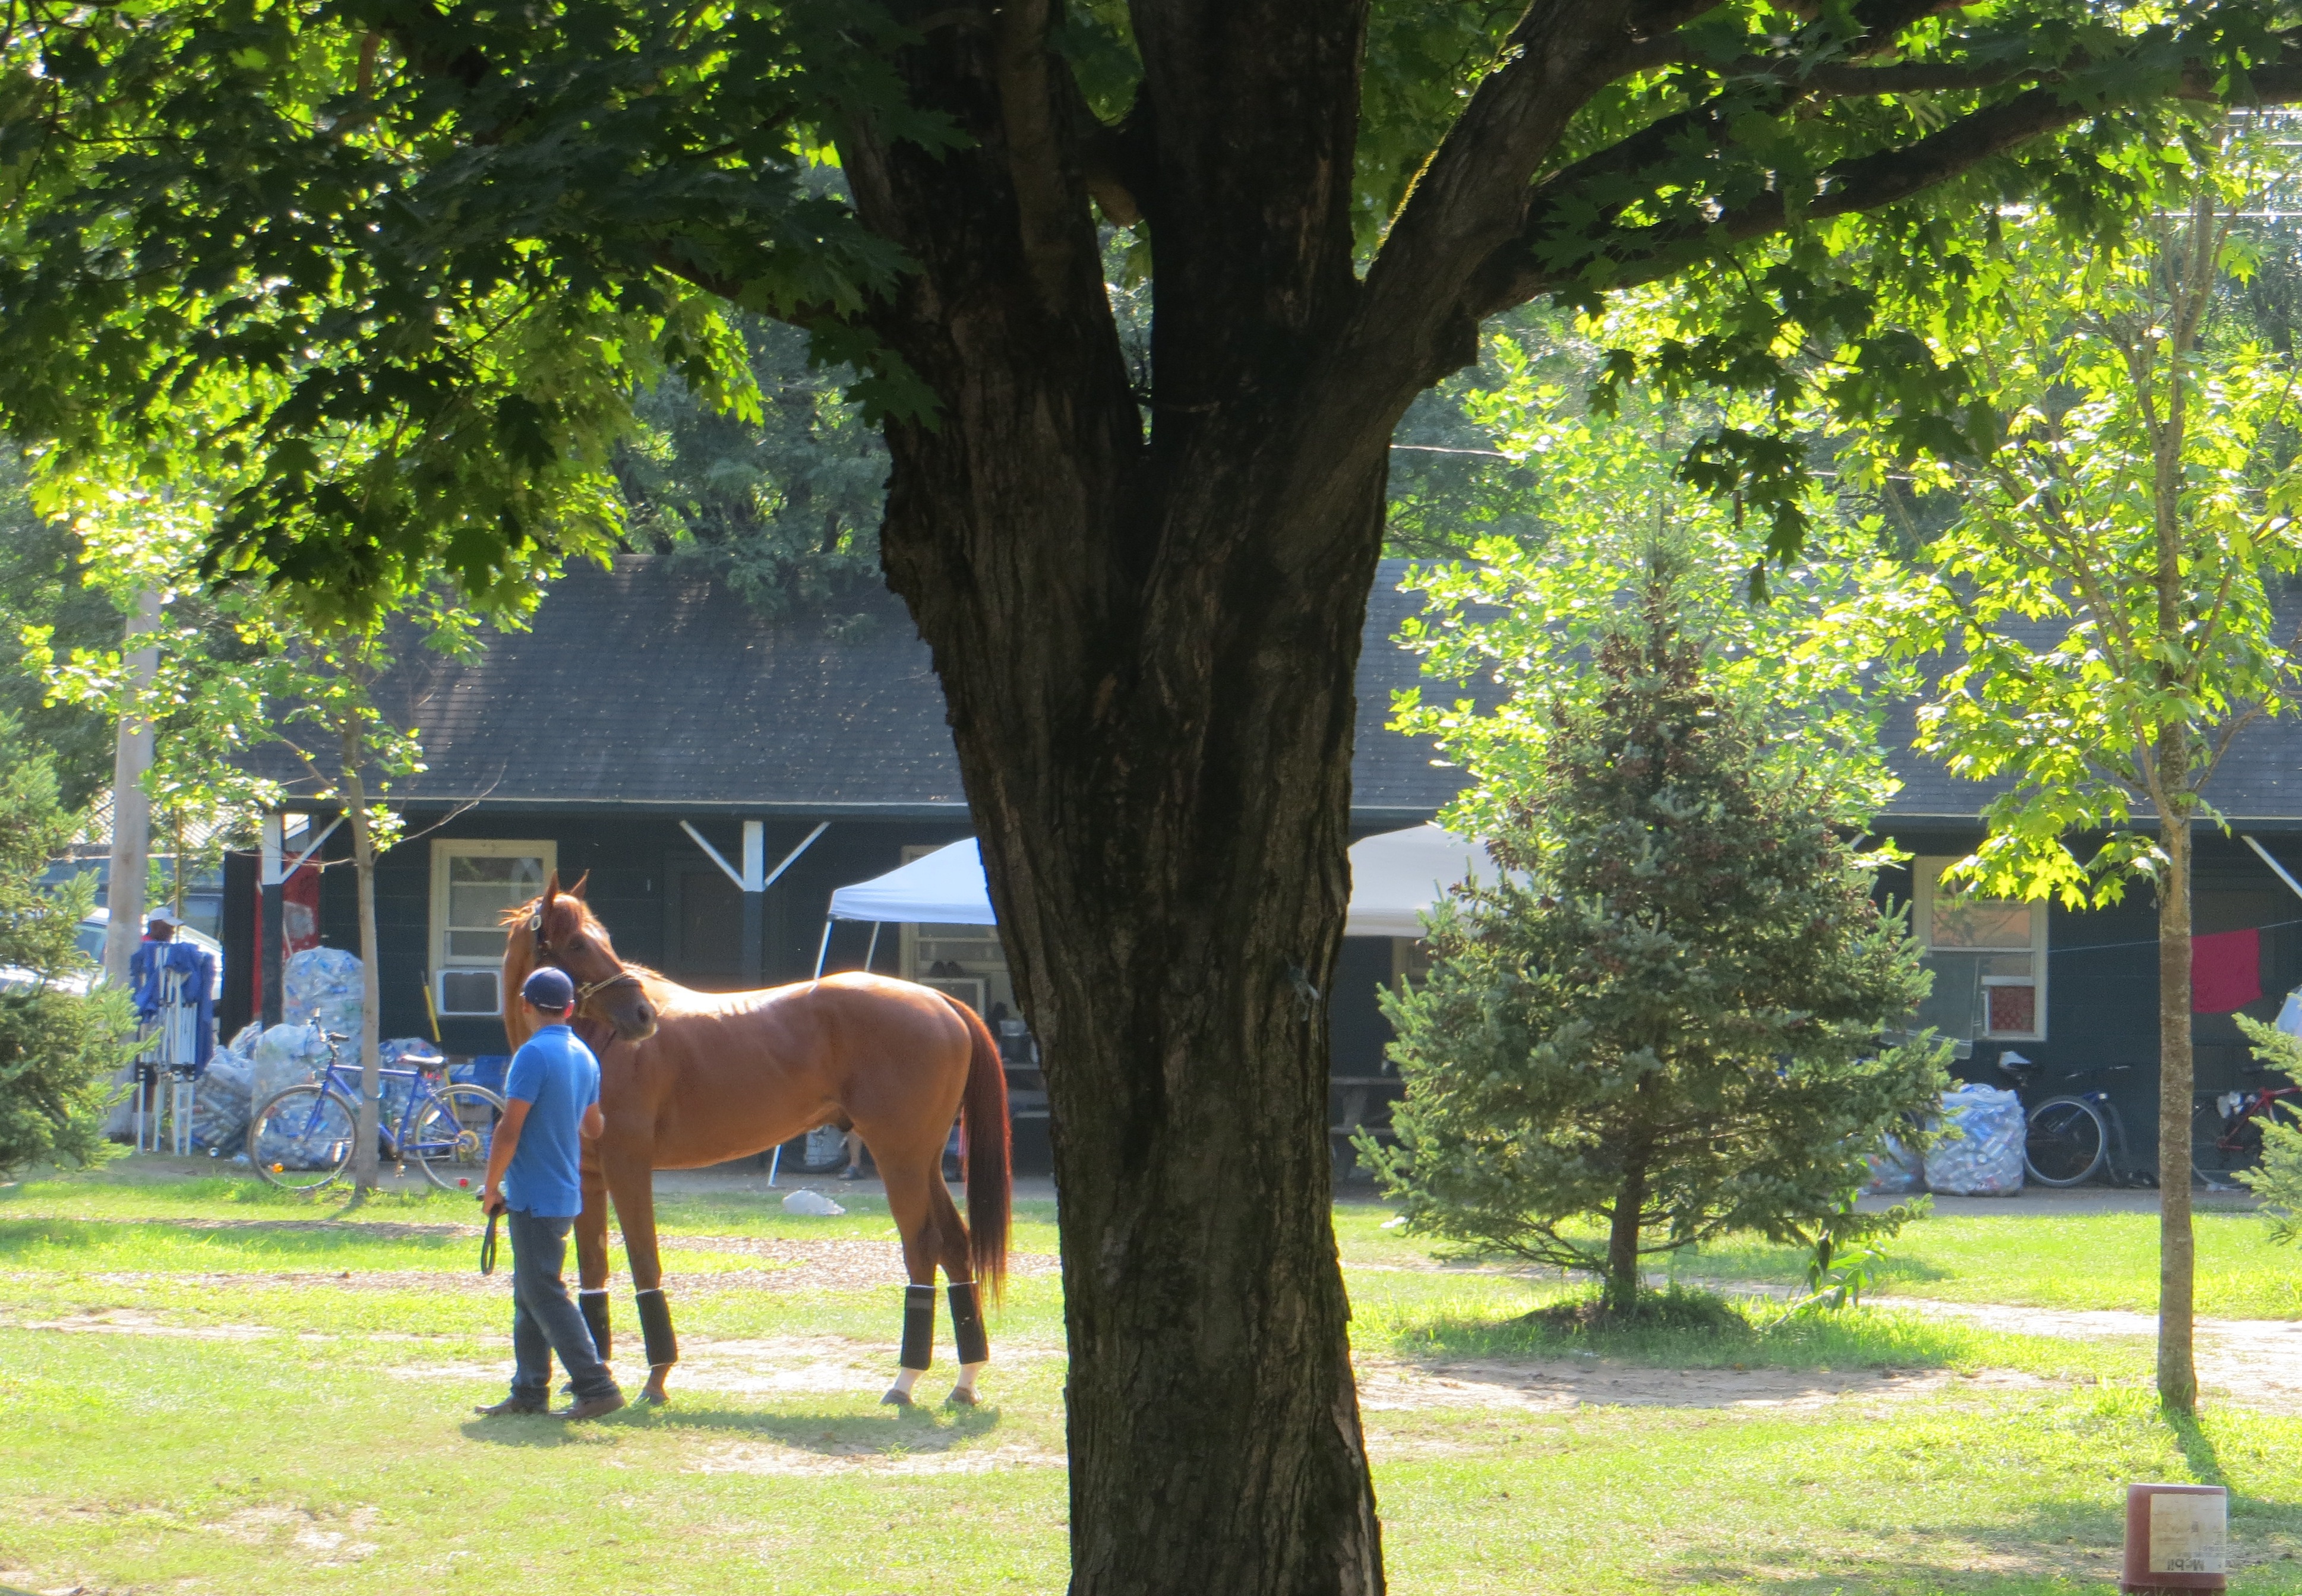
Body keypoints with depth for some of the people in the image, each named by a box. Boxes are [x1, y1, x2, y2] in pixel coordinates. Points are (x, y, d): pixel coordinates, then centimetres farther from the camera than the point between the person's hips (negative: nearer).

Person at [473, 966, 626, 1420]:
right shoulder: (585, 1057, 9)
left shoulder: (534, 1055, -17)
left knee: (545, 1296, -8)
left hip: (535, 1196, -9)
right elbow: (593, 1128, 20)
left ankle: (597, 1388, -13)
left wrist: (492, 1188, -10)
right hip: (565, 1193, 9)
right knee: (530, 1294, 15)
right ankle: (528, 1392, 17)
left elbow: (510, 1129, -20)